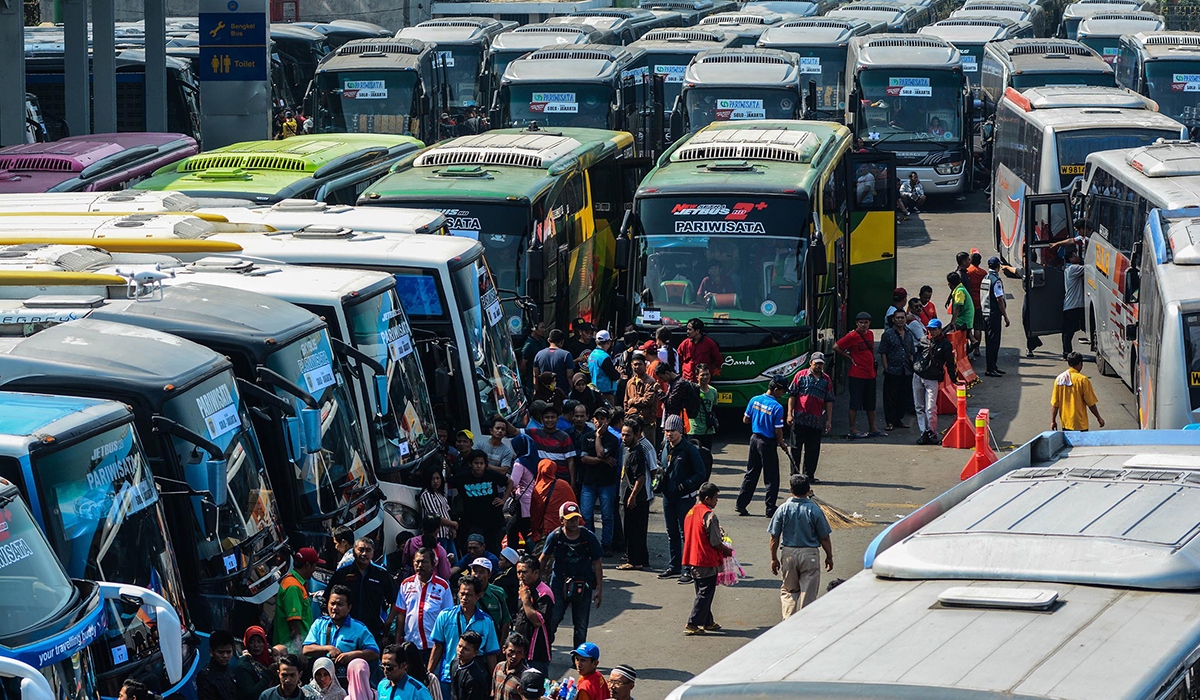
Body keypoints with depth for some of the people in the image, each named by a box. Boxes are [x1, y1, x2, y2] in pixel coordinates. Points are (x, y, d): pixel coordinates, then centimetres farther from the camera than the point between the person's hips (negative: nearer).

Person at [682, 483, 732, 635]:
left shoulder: (691, 512, 8)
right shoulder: (709, 516, -19)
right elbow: (715, 542, -17)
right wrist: (727, 550, 3)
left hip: (693, 560, 9)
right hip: (707, 561, -9)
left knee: (703, 593, 19)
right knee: (705, 594, -1)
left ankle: (708, 622, 28)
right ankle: (692, 624, -3)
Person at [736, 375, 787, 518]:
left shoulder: (755, 400, -2)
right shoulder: (777, 407, -19)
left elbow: (745, 420, 7)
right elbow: (778, 431, -16)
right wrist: (782, 444, 1)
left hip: (754, 439, 6)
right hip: (768, 443, -6)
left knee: (751, 474, 17)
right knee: (771, 478, 4)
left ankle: (741, 504, 19)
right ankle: (770, 509, 6)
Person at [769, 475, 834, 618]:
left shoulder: (783, 509, -4)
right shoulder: (814, 510, -9)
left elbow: (774, 537, -1)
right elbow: (824, 538, -5)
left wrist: (774, 558, 8)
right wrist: (829, 557, 8)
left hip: (788, 554, 2)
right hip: (809, 554, -2)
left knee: (789, 590, 15)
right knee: (808, 592, 4)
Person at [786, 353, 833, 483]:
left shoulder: (826, 380, 10)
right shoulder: (801, 375, 3)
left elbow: (829, 401, 12)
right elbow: (792, 395, 3)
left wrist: (829, 420, 7)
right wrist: (789, 413, -5)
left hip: (816, 421, 2)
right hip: (799, 418, -2)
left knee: (813, 449, 3)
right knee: (796, 448, 3)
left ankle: (809, 475, 11)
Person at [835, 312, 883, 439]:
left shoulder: (870, 334, 10)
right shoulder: (852, 336, -11)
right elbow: (836, 347, -12)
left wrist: (872, 362, 15)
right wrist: (850, 358, -9)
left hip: (870, 374, 7)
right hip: (857, 375, -7)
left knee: (870, 404, 13)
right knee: (855, 404, -5)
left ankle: (872, 429, 21)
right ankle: (853, 431, -1)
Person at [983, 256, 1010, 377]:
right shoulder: (996, 280, -16)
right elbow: (999, 300, -17)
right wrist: (1005, 316, -13)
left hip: (985, 313, 9)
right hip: (994, 314, -9)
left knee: (991, 341, 16)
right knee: (993, 341, -6)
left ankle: (993, 366, 23)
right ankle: (990, 368, -6)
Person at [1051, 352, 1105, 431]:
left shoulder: (1059, 379, 0)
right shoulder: (1083, 380, -13)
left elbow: (1055, 404, 2)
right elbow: (1091, 403, -9)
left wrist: (1053, 421, 10)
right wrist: (1099, 418, 4)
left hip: (1065, 424, 5)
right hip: (1079, 425, -5)